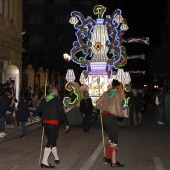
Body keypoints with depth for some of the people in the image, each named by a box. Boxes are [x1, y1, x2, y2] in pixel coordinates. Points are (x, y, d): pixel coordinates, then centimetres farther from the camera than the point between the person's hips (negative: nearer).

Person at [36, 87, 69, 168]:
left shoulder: (44, 100, 10)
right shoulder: (57, 100, -4)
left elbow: (38, 110, 10)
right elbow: (62, 112, -7)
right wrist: (66, 124, -2)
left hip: (45, 123, 6)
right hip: (54, 123, -6)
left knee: (52, 140, 19)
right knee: (51, 142, -8)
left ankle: (56, 158, 32)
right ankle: (44, 162, -15)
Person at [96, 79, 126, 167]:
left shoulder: (105, 93, 10)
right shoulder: (118, 94, -7)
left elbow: (98, 103, 16)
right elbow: (118, 107, -15)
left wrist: (101, 108, 36)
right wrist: (121, 114, 3)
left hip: (104, 116, 7)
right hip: (112, 117, -7)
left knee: (111, 137, 19)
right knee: (114, 139, -2)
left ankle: (107, 157, 22)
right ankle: (114, 162, -1)